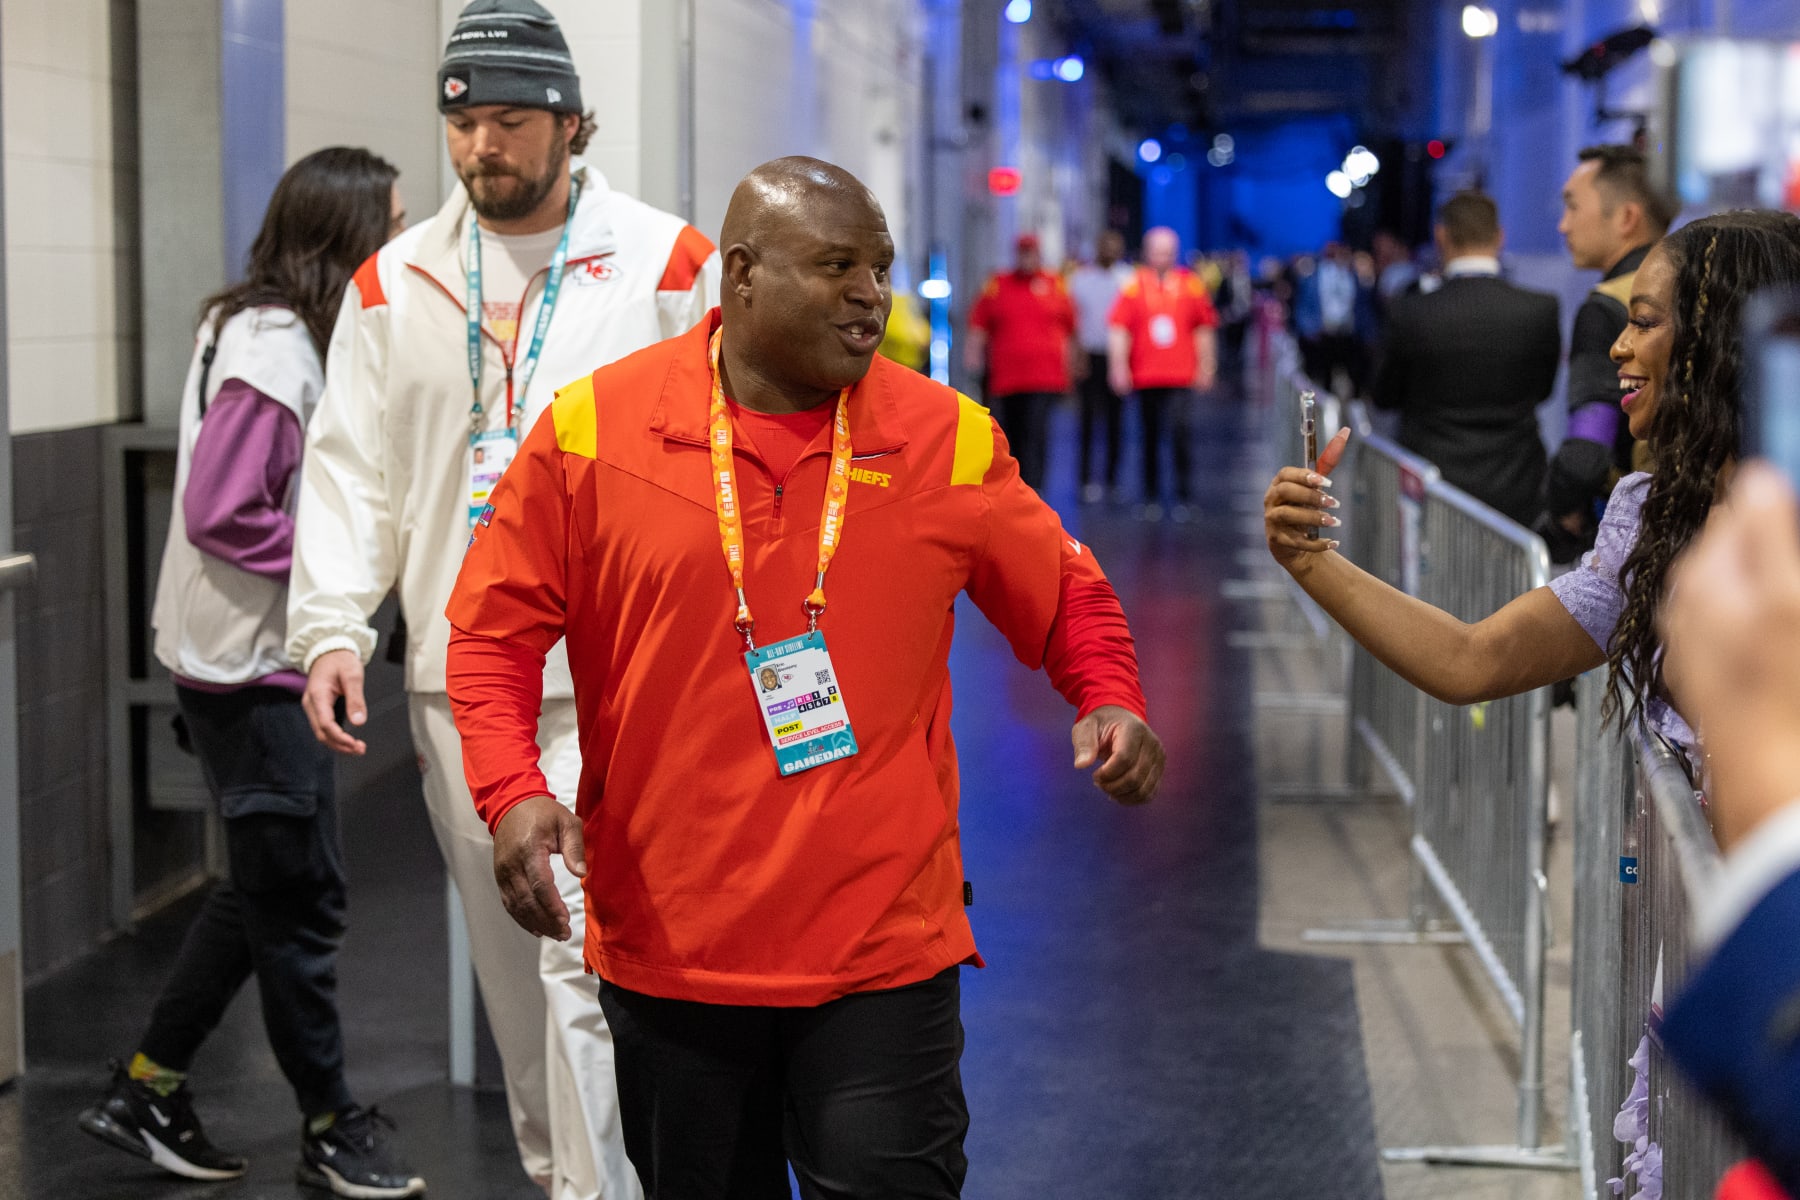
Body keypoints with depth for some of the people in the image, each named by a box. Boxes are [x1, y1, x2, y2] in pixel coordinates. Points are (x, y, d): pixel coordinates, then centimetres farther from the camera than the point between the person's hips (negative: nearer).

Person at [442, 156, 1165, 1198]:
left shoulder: (948, 439, 0)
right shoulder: (595, 428, -4)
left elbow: (1069, 594, 12)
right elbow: (496, 631, 1)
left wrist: (1112, 700, -8)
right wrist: (513, 792, -14)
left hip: (885, 951, 0)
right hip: (668, 948, 1)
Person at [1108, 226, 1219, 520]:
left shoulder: (1190, 285, 4)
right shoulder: (1134, 286, 2)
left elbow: (1204, 328, 10)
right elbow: (1118, 329, 0)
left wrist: (1206, 366, 7)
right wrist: (1118, 366, -8)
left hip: (1181, 376, -1)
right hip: (1145, 376, 1)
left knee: (1179, 432, -16)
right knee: (1151, 438, 9)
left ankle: (1183, 496, -7)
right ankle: (1151, 498, 18)